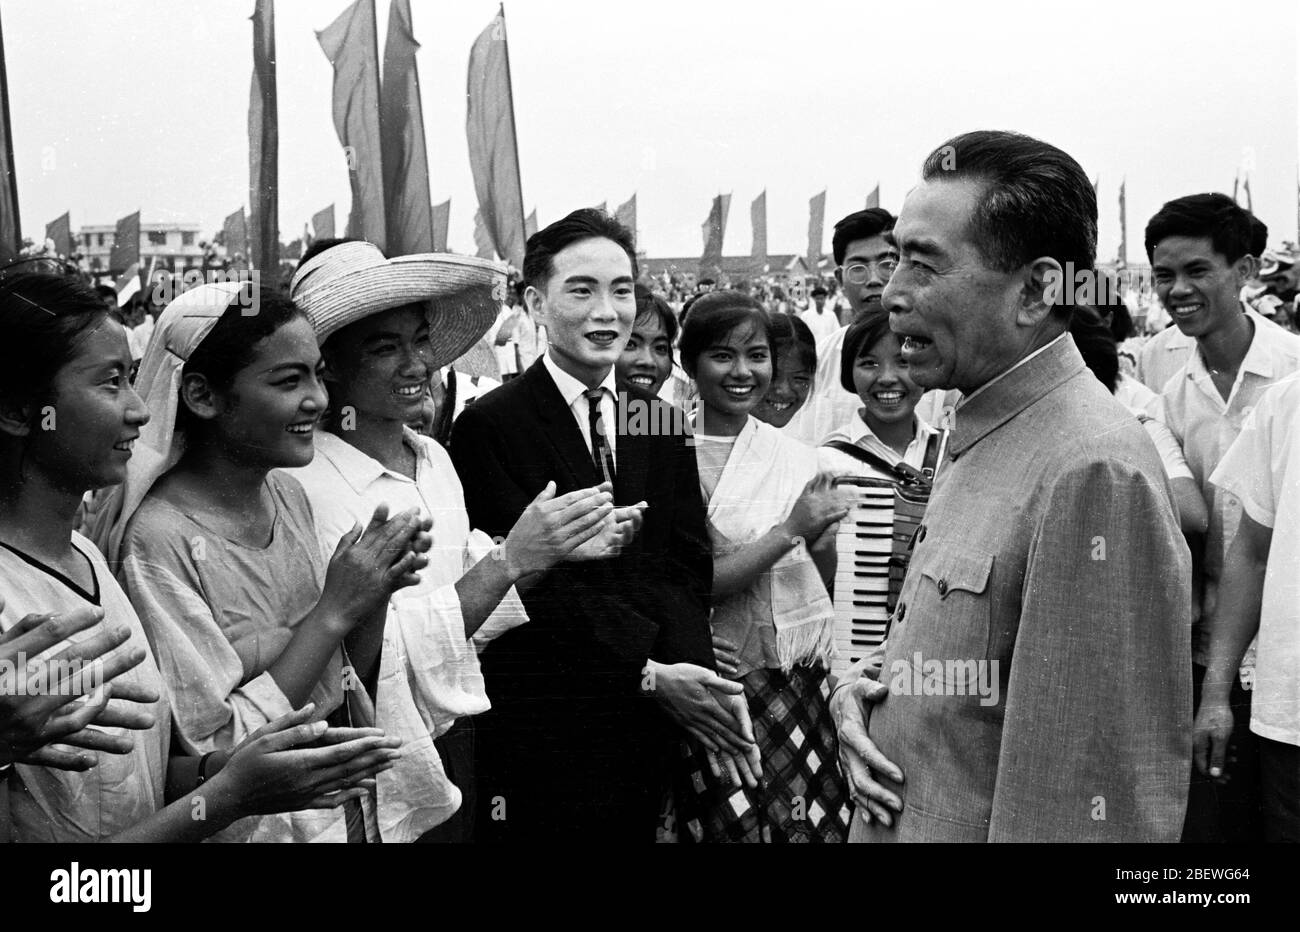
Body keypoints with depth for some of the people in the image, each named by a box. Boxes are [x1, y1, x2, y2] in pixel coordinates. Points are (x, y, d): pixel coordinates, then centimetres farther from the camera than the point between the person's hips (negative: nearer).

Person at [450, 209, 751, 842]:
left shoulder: (661, 423, 10)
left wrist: (685, 667, -14)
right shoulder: (488, 427, -8)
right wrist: (648, 674, -17)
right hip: (541, 736, -5)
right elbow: (533, 584, -14)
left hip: (647, 737, 5)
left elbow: (688, 566, 4)